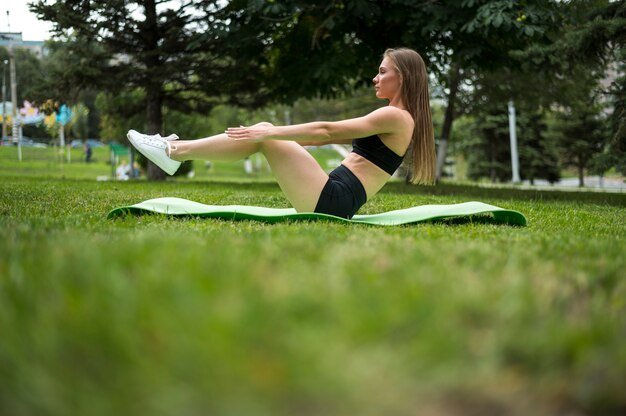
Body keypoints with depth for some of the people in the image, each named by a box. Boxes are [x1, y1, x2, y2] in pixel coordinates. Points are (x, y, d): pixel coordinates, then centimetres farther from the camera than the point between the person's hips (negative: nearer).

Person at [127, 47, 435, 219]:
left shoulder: (397, 117, -8)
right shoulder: (387, 120, 22)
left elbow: (328, 131, -12)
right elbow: (328, 137, 24)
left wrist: (271, 134, -10)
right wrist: (275, 134, 23)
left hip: (332, 201, -9)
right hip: (332, 201, 9)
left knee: (265, 136, -8)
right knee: (265, 132, 5)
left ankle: (173, 152, -4)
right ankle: (178, 149, 3)